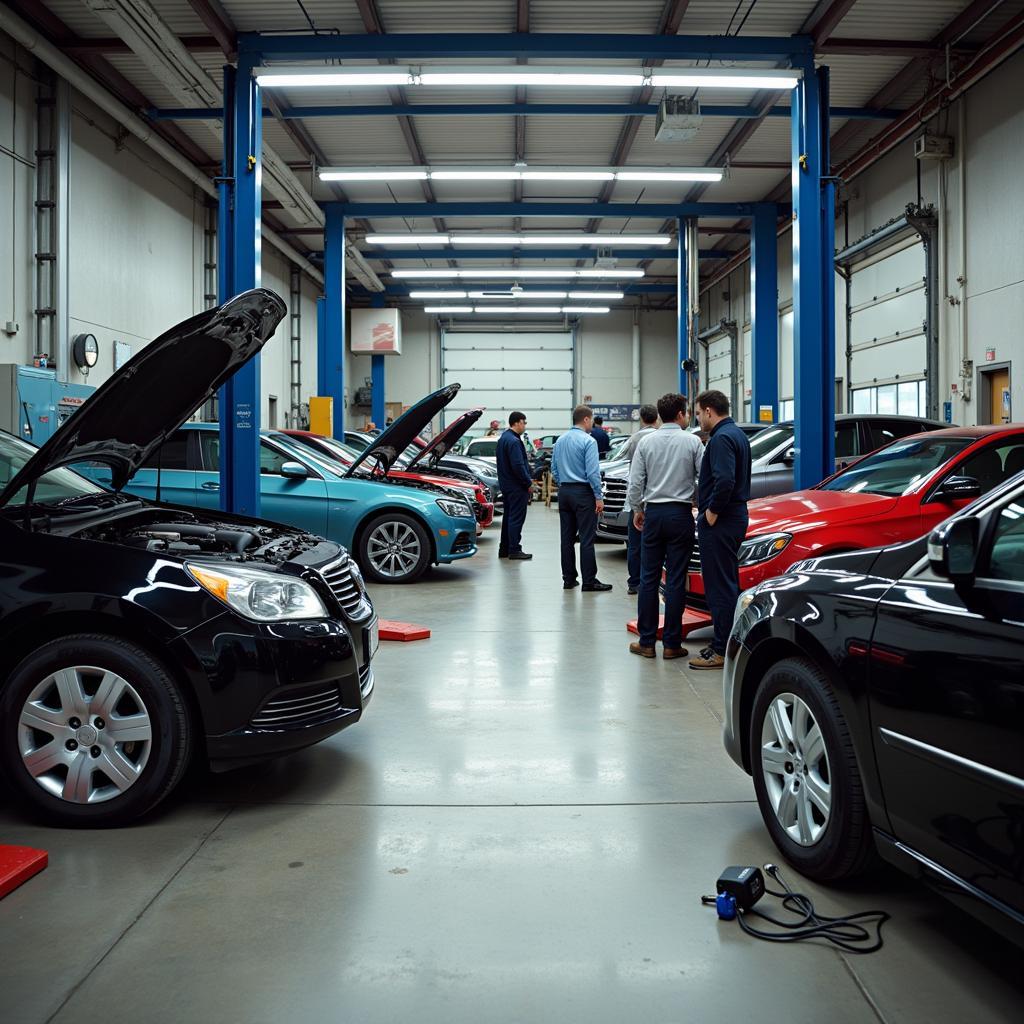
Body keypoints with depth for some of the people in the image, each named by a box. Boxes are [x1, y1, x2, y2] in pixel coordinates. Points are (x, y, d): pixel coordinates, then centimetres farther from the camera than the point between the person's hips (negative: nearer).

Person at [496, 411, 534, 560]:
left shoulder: (503, 438, 14)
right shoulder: (513, 441, -19)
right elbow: (518, 465, -23)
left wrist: (528, 477, 18)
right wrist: (528, 482, -13)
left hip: (506, 485, 10)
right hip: (517, 486, -10)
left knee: (508, 517, 15)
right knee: (516, 518, -5)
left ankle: (504, 549, 21)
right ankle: (514, 550, -3)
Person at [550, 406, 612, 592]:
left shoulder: (560, 441, 11)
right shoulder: (588, 441, -12)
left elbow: (554, 469, 14)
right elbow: (592, 472, -16)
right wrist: (598, 497, -12)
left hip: (564, 492, 7)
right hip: (583, 493, -7)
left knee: (567, 538, 9)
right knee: (587, 539, -5)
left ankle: (568, 579, 13)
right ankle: (589, 581, -4)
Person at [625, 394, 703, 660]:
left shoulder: (646, 442, 1)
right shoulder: (692, 442, -4)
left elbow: (635, 482, 0)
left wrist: (637, 510, 13)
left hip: (653, 513, 2)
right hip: (681, 514, -2)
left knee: (649, 578, 7)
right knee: (676, 580, 1)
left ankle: (646, 642, 9)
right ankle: (671, 644, 4)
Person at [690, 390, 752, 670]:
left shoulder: (721, 438, -16)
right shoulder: (737, 434, 17)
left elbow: (724, 481, -29)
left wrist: (711, 513, -18)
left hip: (720, 522, -11)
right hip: (736, 517, 11)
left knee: (719, 586, -6)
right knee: (728, 584, 17)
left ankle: (722, 651, -2)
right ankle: (730, 642, 25)